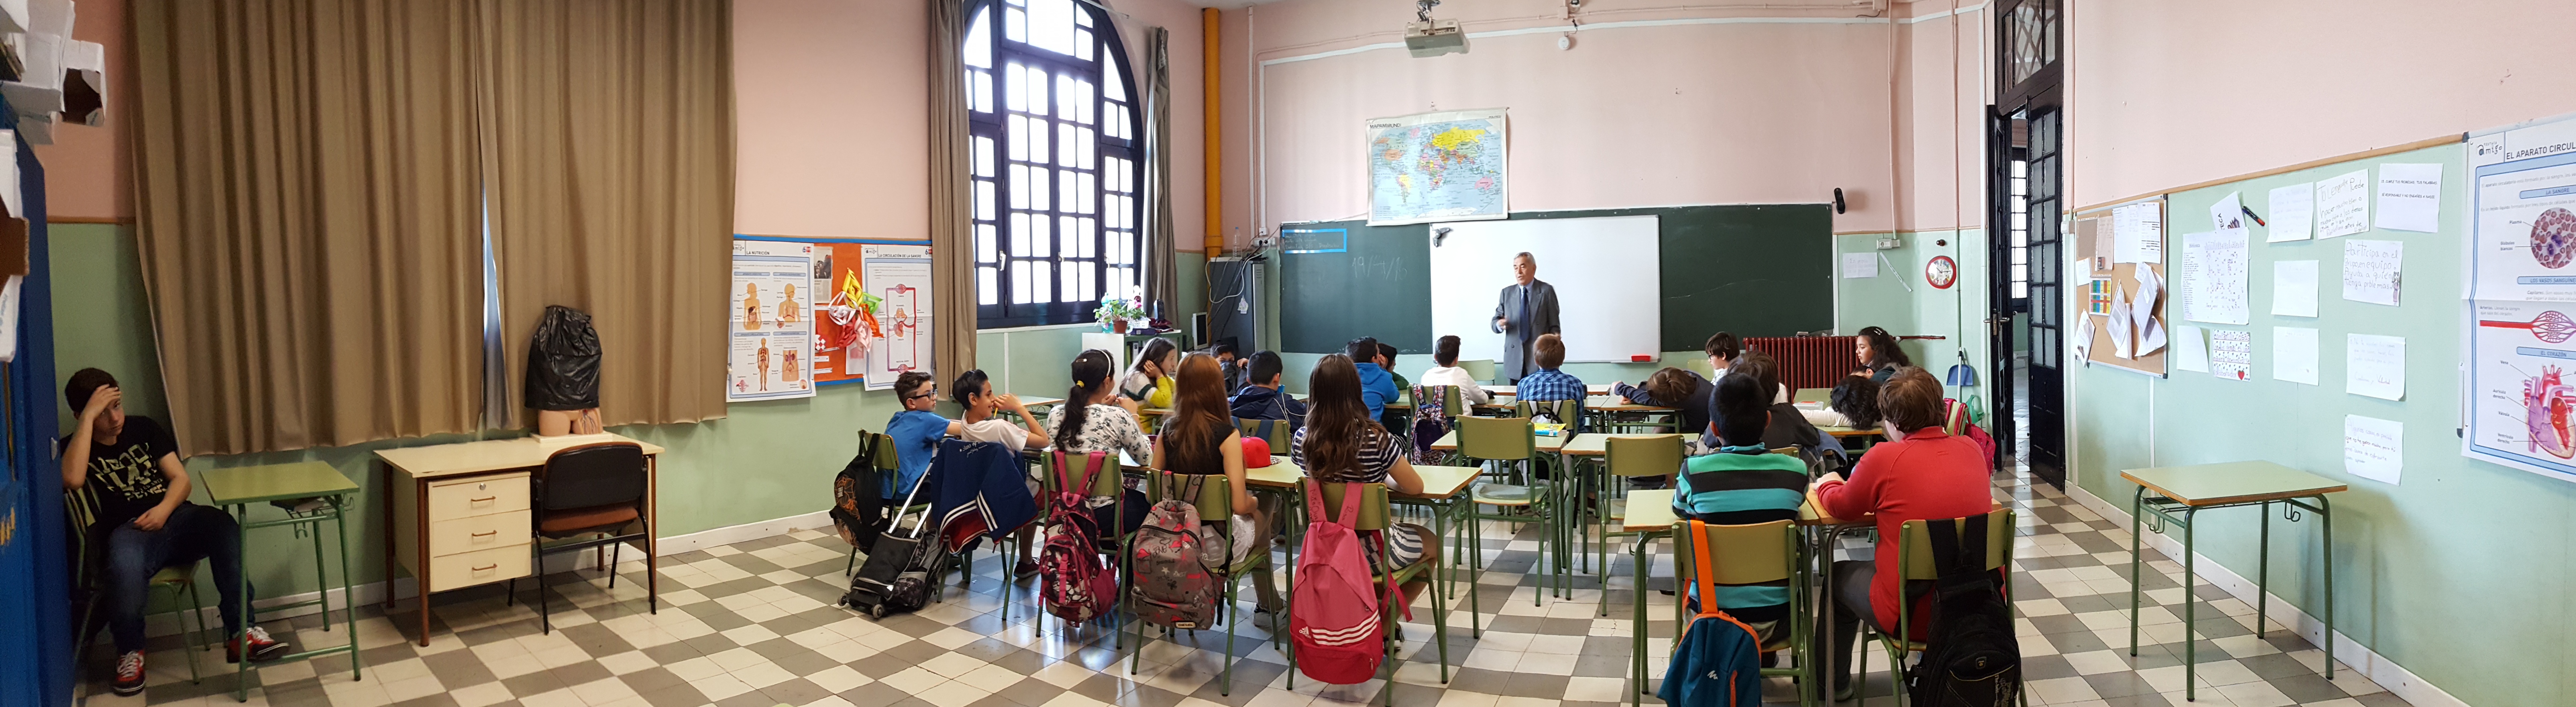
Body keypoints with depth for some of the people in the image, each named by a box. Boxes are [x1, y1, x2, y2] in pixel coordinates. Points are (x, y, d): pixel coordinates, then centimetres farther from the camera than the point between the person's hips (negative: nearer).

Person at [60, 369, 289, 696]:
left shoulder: (145, 427, 15)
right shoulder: (72, 447, 5)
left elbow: (180, 478, 11)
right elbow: (73, 480, -19)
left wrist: (164, 509, -11)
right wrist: (89, 417, -15)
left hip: (174, 518, 3)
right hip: (129, 532, -3)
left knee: (223, 526, -32)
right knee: (125, 565, -39)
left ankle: (241, 633, -28)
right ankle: (130, 650, -10)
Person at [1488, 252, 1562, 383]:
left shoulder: (1547, 291, 1)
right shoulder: (1507, 292, 10)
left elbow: (1554, 326, 1)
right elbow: (1495, 321, 11)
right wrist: (1499, 325, -14)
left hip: (1540, 357, -3)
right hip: (1515, 359, 3)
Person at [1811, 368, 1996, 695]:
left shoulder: (1884, 458, -17)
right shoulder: (1971, 449, -2)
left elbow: (1841, 507, -1)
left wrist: (1827, 484, 19)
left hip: (1910, 613, -5)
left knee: (1840, 574, 21)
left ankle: (1834, 683, 36)